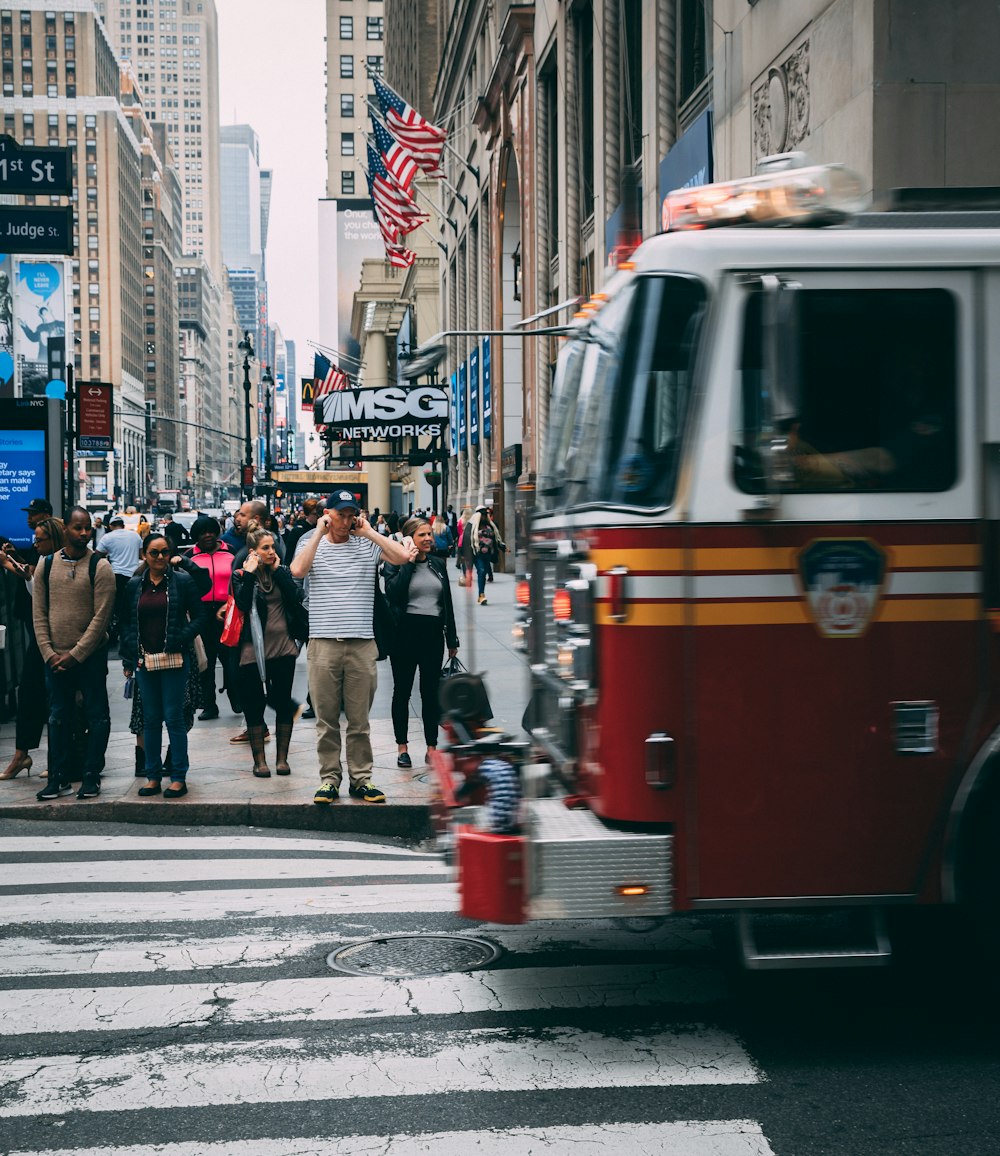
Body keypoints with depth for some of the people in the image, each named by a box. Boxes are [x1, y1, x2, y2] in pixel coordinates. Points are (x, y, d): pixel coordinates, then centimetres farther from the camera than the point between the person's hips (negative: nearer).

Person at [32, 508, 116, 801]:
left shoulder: (99, 566, -6)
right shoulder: (46, 566, 5)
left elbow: (101, 616, -10)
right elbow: (39, 614, 6)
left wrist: (76, 655, -13)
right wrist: (49, 653, -5)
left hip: (90, 656, -3)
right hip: (55, 658, 3)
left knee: (97, 716, 3)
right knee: (58, 717, 9)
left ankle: (91, 776, 13)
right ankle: (59, 778, 17)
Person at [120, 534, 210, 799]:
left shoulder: (182, 581, 0)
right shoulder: (134, 586, 10)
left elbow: (200, 614, 1)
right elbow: (126, 623, 12)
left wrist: (183, 638, -12)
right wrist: (128, 658, 5)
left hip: (174, 658, -3)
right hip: (144, 659, 3)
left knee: (174, 717, -3)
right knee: (150, 719, 7)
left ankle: (178, 777, 3)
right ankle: (152, 775, 14)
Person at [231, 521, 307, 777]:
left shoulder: (282, 572, 9)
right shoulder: (241, 575, 1)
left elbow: (296, 597, -8)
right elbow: (243, 603, -16)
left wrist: (278, 571, -7)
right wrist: (250, 573, -14)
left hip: (284, 647, 2)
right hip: (254, 649, -2)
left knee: (283, 703, 5)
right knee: (254, 705, 2)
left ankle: (282, 757, 15)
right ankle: (259, 759, 12)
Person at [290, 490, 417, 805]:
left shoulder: (367, 545, 7)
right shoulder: (312, 545, 7)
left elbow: (402, 556, -8)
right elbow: (298, 570, -13)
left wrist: (368, 531, -3)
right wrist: (319, 532, -8)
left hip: (362, 644, 0)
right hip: (323, 644, 0)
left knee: (359, 720, 6)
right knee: (326, 720, 5)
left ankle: (361, 779, 14)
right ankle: (329, 778, 12)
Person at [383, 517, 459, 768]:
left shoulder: (438, 564, 11)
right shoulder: (395, 564, -2)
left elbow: (447, 602, 14)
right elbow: (393, 594, -20)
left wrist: (451, 639, 13)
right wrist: (408, 563, -16)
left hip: (433, 632, 4)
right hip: (405, 632, -4)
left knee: (431, 692, 6)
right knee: (402, 691, 5)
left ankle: (432, 747, 12)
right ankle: (402, 748, 13)